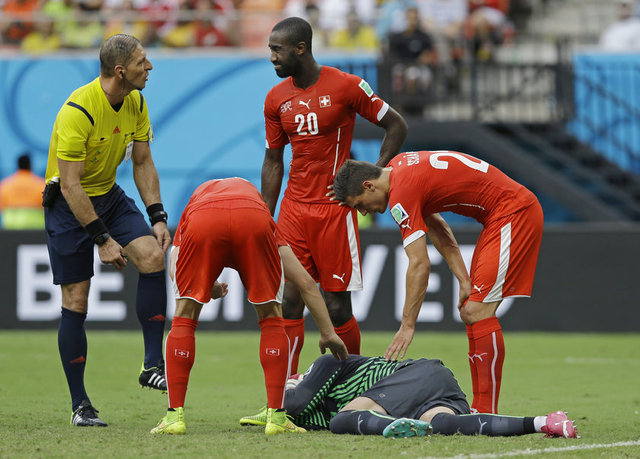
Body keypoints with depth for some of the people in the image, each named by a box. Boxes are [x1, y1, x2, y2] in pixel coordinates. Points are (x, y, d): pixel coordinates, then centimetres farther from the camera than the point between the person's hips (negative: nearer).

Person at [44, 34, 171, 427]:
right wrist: (103, 239, -25)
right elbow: (71, 185, -26)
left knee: (153, 257, -18)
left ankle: (153, 366, -12)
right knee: (76, 301, -4)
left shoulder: (136, 103, -4)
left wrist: (158, 217, -4)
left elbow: (143, 162, 7)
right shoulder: (78, 111, -27)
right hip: (68, 203, -6)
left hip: (109, 195, 6)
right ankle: (80, 404, 6)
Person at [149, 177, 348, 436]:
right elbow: (305, 281, 40)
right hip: (253, 220, 1)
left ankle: (175, 416, 11)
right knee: (271, 319, 18)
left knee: (184, 318, 17)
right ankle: (276, 417, 12)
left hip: (202, 221, -1)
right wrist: (328, 333, 46)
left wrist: (208, 288, 30)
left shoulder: (198, 195, 44)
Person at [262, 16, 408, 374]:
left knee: (337, 307, -3)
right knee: (290, 302, -3)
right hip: (294, 208, 4)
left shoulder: (346, 86, -7)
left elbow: (397, 127, 1)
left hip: (335, 209, -4)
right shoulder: (276, 99, 8)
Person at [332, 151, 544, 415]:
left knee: (478, 312, -15)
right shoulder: (398, 167, 10)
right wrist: (464, 280, 6)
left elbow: (419, 264, -19)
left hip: (514, 212, -10)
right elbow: (437, 227, 14)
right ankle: (479, 409, 7)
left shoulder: (401, 194, -19)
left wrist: (407, 326, -15)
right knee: (470, 313, 8)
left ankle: (487, 415, -16)